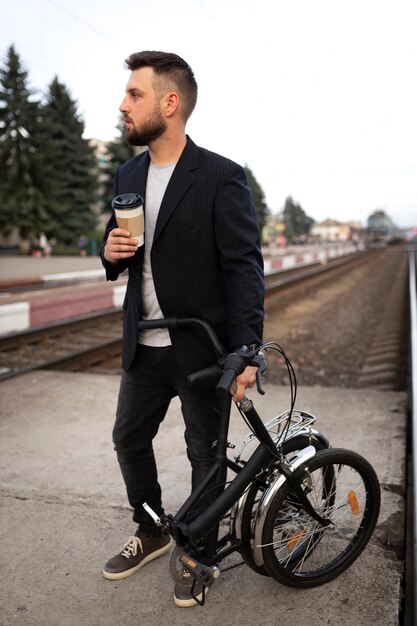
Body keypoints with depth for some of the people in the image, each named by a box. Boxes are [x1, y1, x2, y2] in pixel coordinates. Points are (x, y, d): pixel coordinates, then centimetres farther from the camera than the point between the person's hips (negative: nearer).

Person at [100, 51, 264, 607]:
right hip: (144, 346, 7)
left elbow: (244, 266, -16)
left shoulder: (222, 177, -13)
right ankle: (151, 534, 41)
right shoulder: (128, 175, 7)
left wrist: (247, 351, -23)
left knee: (205, 454, 10)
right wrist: (109, 251, -7)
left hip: (201, 348, -6)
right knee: (129, 438, 17)